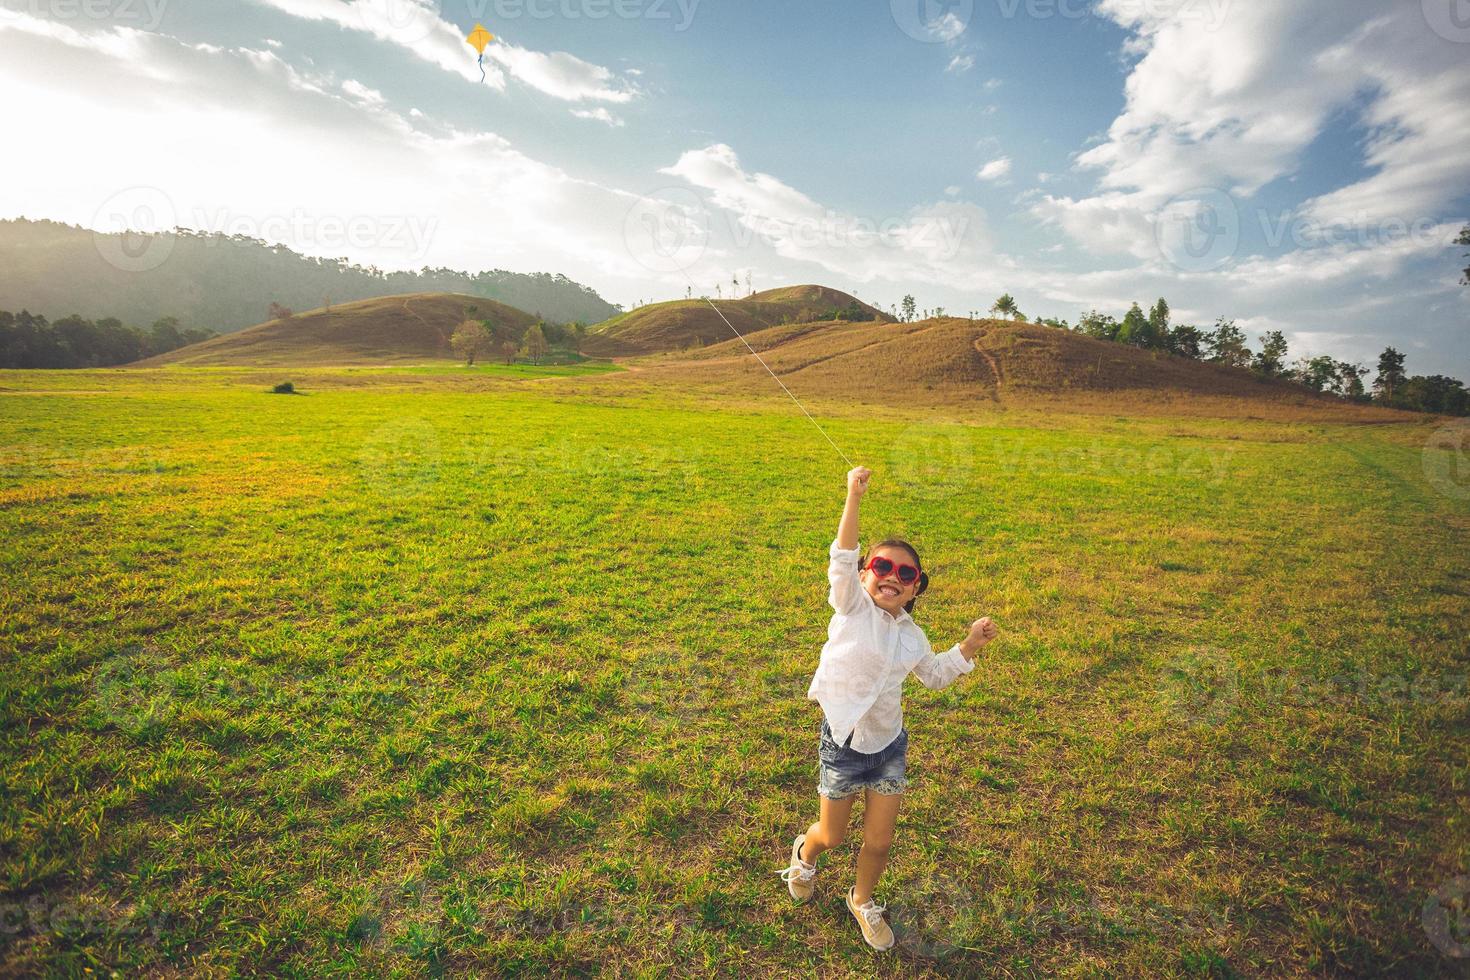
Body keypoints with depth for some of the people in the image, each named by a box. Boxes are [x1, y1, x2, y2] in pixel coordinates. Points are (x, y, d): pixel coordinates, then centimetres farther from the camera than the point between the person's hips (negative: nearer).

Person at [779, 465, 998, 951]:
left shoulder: (912, 635, 0)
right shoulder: (853, 607, -15)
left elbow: (935, 675, 18)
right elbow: (842, 560, -33)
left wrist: (971, 645, 4)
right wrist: (854, 499, -45)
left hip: (889, 744, 4)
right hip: (844, 742, -4)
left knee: (879, 842, 13)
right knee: (832, 837, 14)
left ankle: (863, 900, 44)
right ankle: (805, 852, 50)